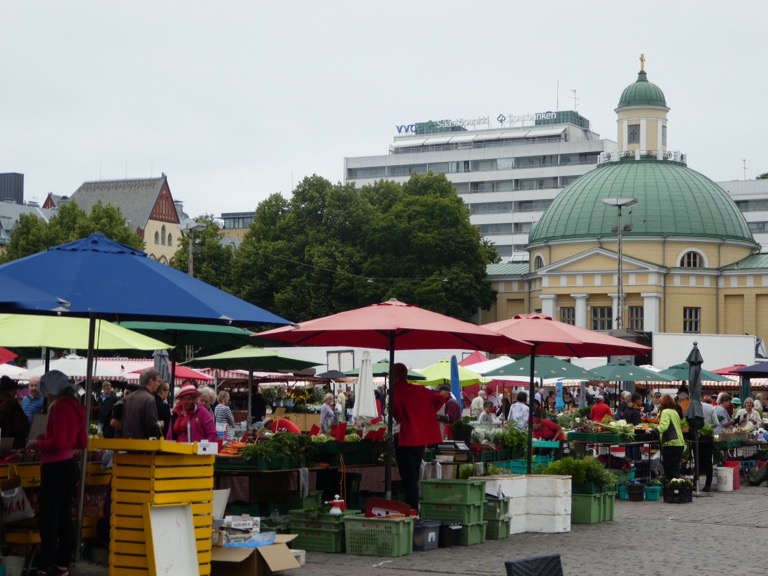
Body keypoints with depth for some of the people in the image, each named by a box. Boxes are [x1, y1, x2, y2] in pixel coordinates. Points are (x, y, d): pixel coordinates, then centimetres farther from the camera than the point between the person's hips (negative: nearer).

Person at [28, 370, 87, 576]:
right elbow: (82, 442, 15)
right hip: (69, 466, 9)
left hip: (56, 469, -9)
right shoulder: (74, 406, 10)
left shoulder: (60, 406, -15)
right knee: (64, 518, 14)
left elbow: (57, 443, -22)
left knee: (47, 520, -3)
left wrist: (37, 443, -5)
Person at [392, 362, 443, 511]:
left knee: (409, 479, -4)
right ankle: (415, 510, 21)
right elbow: (440, 400, 8)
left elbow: (396, 408, -24)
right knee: (414, 477, 17)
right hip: (421, 438, 7)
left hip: (406, 439, -7)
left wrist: (399, 419, -4)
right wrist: (427, 415, 9)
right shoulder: (420, 390, 11)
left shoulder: (396, 391, -9)